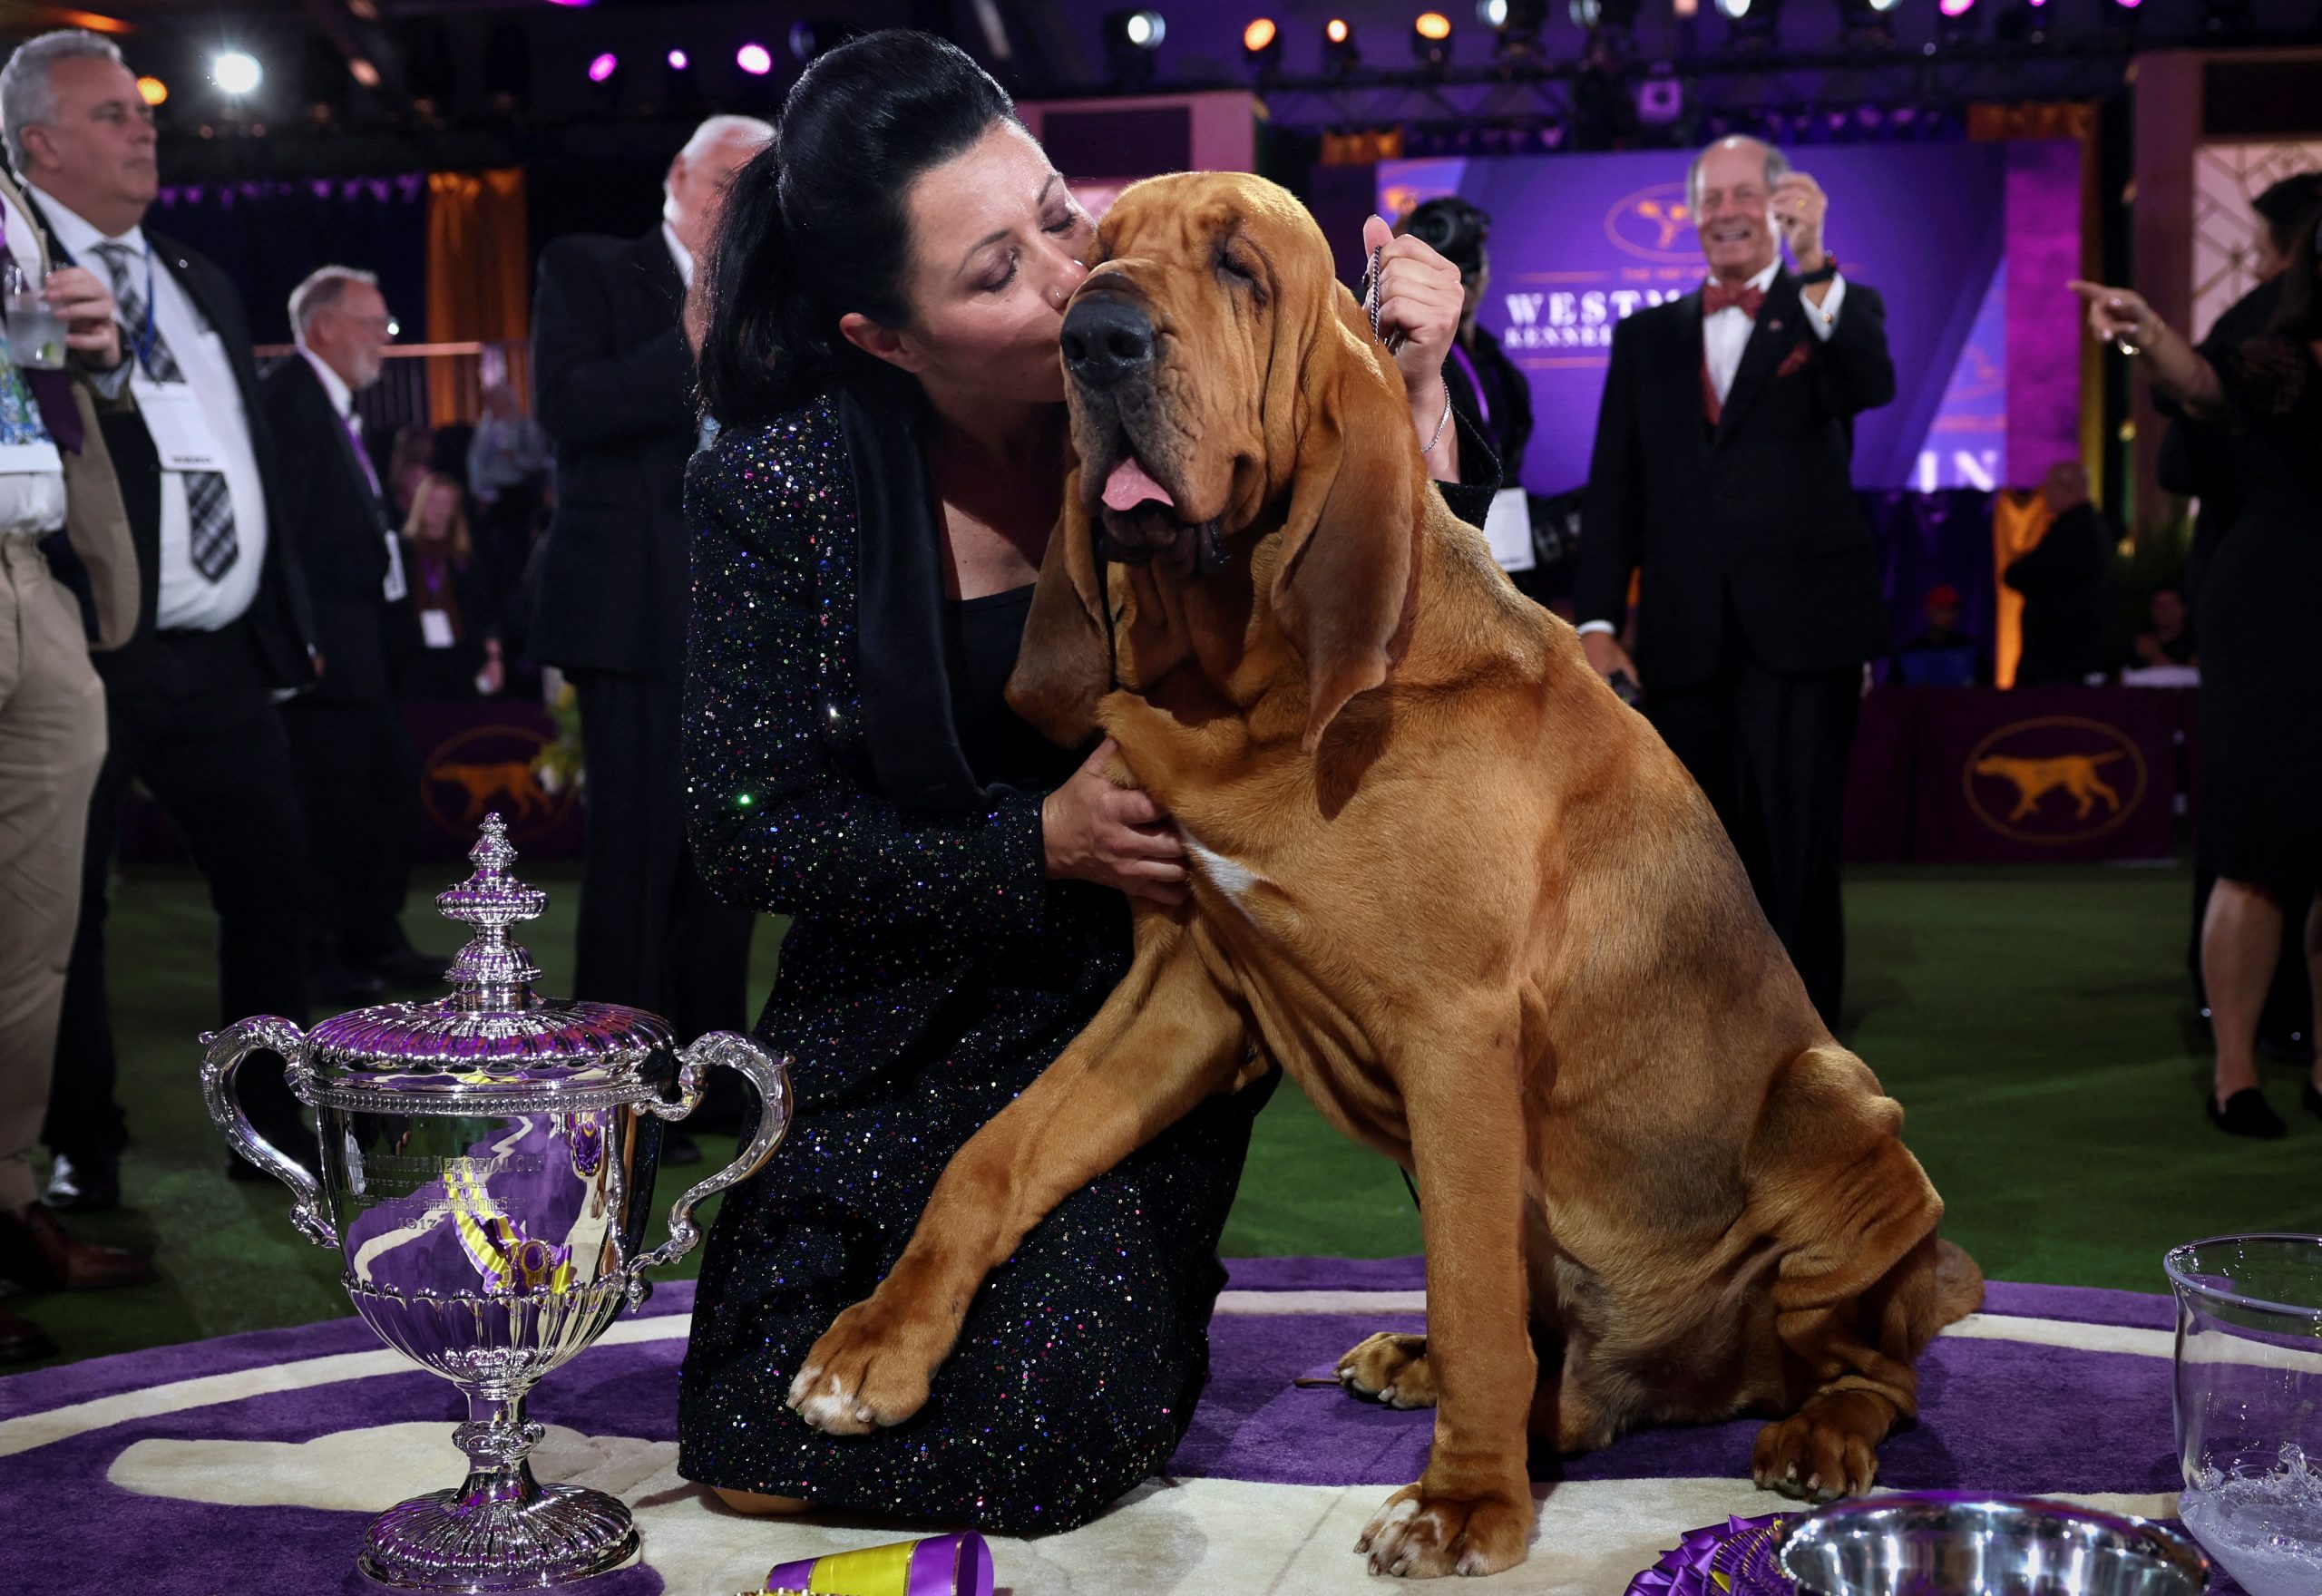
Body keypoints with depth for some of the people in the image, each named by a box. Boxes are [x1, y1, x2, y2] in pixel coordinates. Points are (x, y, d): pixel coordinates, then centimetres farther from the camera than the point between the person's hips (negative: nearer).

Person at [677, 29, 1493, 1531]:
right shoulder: (778, 489, -12)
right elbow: (750, 834, -8)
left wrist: (1415, 407, -22)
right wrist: (1045, 843, -19)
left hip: (1148, 1013, -1)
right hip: (894, 1036, 1)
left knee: (1032, 1431, -19)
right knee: (766, 1447, -9)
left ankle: (1143, 1293, 16)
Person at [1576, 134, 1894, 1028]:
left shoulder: (1839, 312, 7)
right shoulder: (1647, 336, 15)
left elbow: (1871, 385, -17)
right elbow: (1613, 489, 10)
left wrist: (1815, 263, -28)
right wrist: (1596, 621, 1)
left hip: (1800, 633, -3)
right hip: (1683, 644, 3)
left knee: (1797, 859, -5)